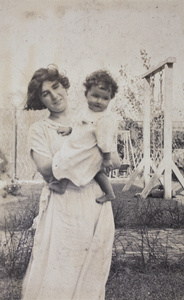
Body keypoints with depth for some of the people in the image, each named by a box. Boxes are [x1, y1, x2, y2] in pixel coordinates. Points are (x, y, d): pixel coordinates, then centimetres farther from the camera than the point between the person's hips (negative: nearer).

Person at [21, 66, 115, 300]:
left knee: (91, 274, 10)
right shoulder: (39, 129, 6)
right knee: (54, 274, -3)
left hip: (97, 204, 3)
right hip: (62, 207, -3)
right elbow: (46, 168, -10)